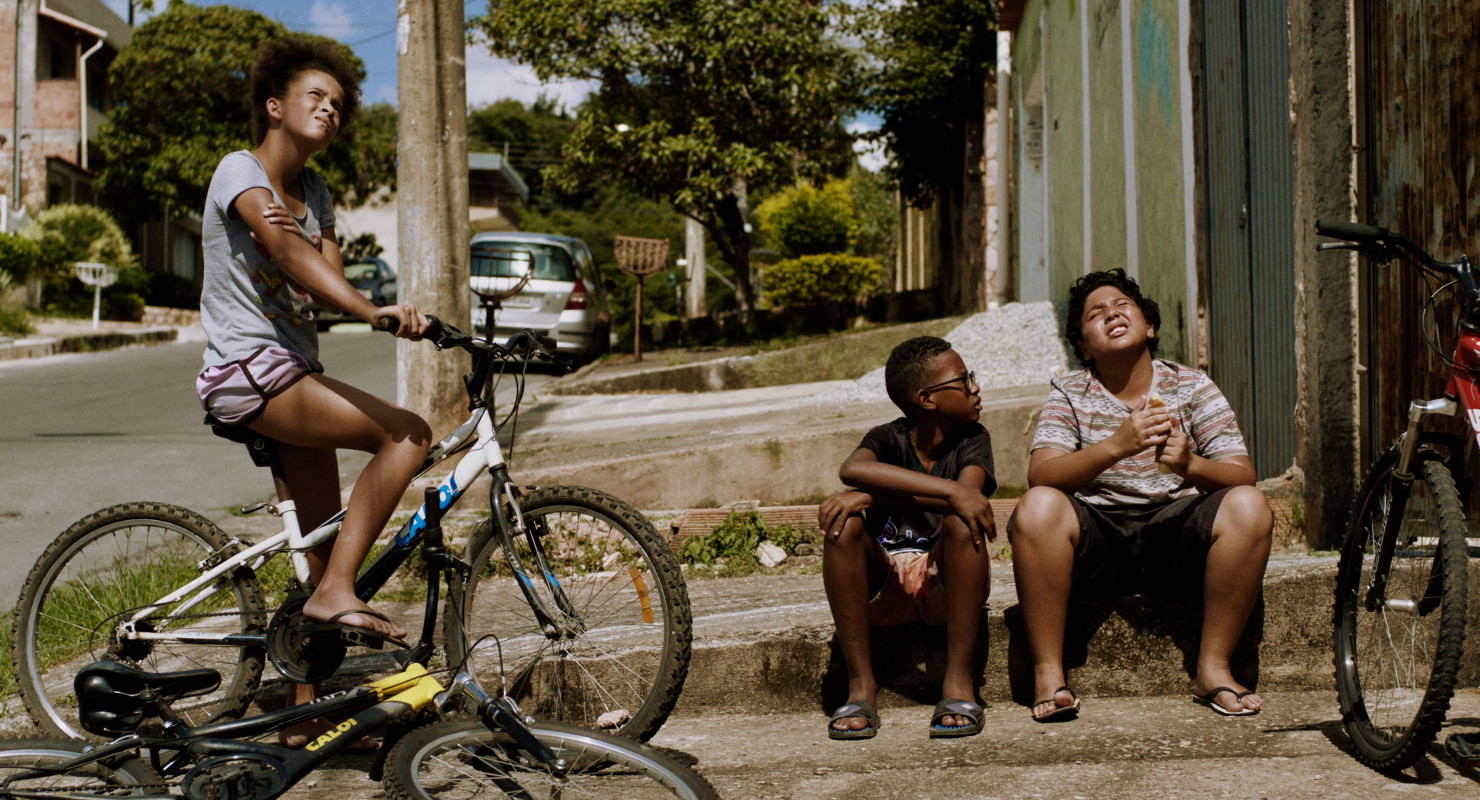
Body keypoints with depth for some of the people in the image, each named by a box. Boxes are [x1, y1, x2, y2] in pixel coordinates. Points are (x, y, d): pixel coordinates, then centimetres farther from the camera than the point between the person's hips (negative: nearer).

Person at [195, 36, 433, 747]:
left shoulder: (315, 194, 18)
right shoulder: (239, 171, -7)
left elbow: (330, 280, 0)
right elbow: (284, 251, -27)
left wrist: (290, 232, -22)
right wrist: (372, 309, -42)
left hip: (293, 377, 8)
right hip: (247, 372, -8)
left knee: (325, 550, 6)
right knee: (407, 434, -24)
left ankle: (307, 715, 13)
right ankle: (336, 591, -21)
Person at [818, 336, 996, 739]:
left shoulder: (972, 438, -2)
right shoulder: (889, 438, -5)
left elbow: (970, 492, -25)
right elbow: (853, 468, -31)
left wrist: (871, 495, -29)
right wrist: (948, 490, -40)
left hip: (945, 585, 0)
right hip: (884, 586, 0)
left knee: (961, 520, -28)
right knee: (845, 522, -26)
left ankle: (958, 680, -25)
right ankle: (861, 685, -23)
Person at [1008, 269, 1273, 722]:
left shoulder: (1190, 387, 5)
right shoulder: (1070, 393, 4)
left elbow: (1243, 476, -4)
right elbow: (1040, 475, -13)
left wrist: (1190, 465, -27)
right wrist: (1116, 445, -29)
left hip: (1174, 532, 1)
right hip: (1097, 542, -1)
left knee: (1248, 506, -26)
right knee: (1038, 507, -30)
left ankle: (1213, 668, -16)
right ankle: (1048, 674, -21)